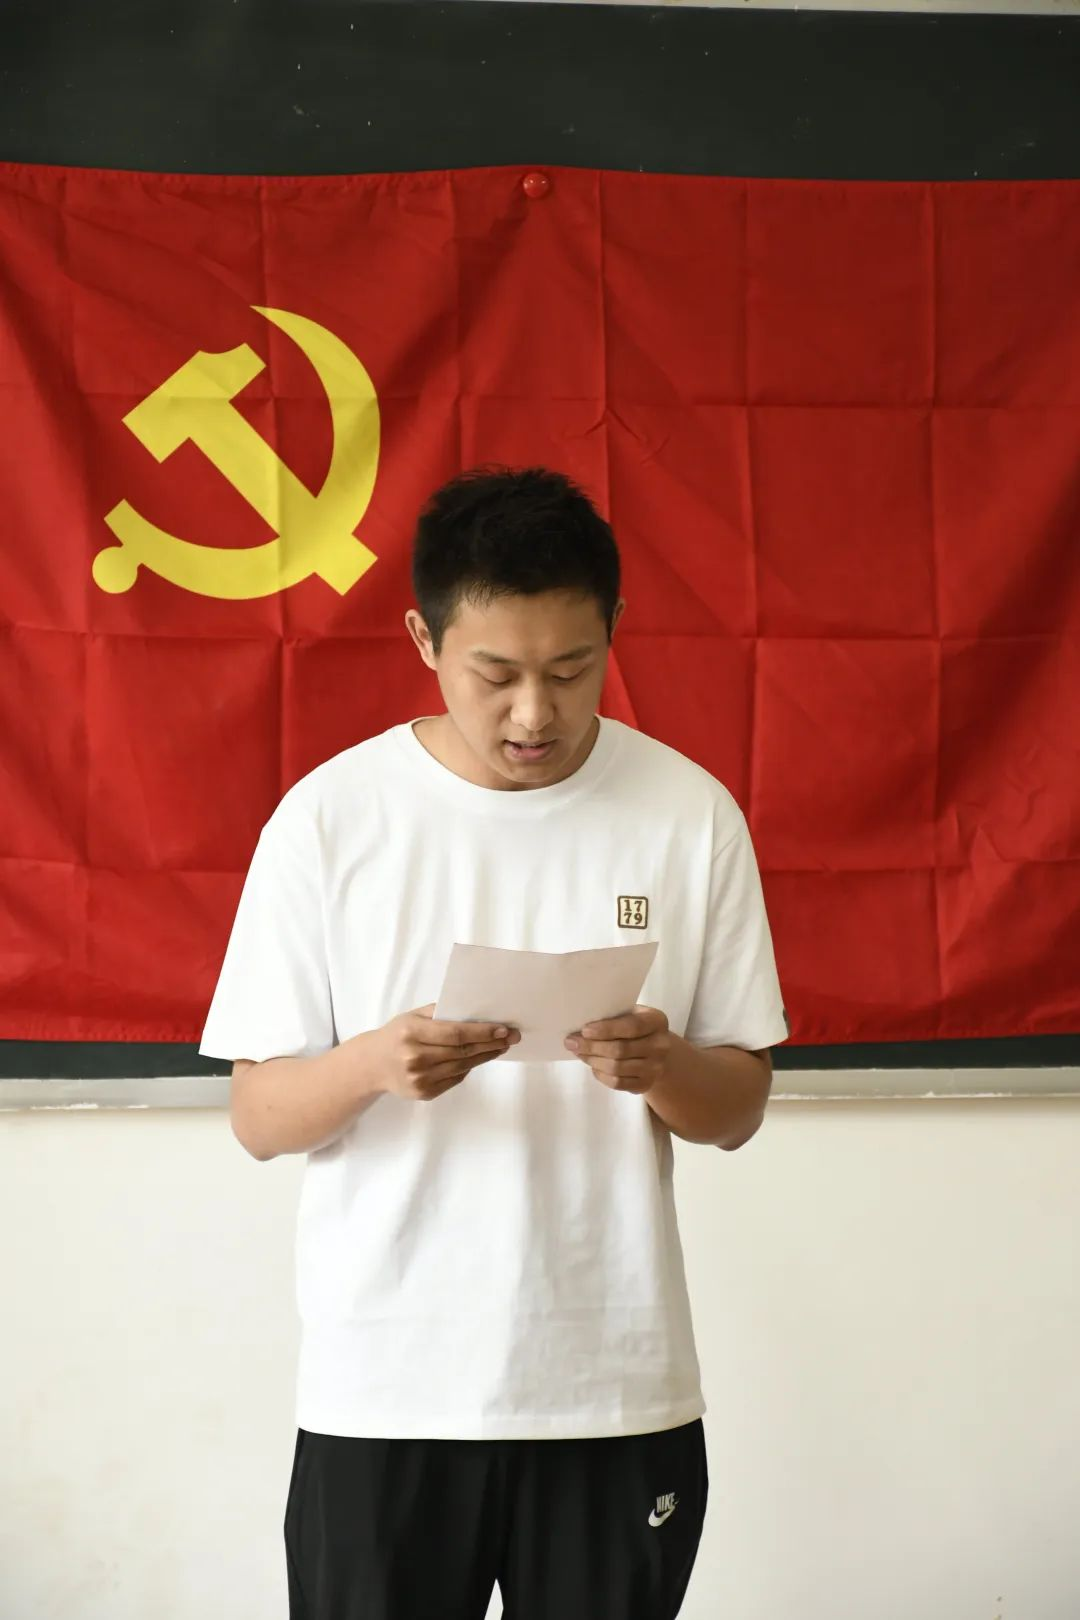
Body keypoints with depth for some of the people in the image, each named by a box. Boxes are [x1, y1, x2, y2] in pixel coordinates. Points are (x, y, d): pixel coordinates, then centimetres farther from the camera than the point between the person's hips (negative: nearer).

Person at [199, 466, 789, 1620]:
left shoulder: (691, 815, -1)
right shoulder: (328, 817, -4)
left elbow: (740, 1109, 4)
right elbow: (259, 1119, -2)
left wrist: (661, 1068, -18)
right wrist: (374, 1062, -22)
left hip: (619, 1388, 1)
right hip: (381, 1392, -1)